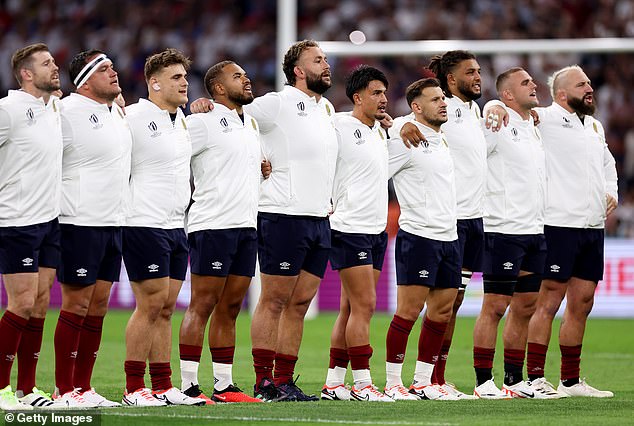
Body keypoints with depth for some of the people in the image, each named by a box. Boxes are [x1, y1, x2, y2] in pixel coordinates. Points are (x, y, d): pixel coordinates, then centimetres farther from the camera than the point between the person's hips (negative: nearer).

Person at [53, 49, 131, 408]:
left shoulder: (117, 111, 13)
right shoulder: (69, 112, -13)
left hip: (114, 223, 8)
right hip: (81, 224, -8)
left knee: (99, 304, 9)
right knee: (77, 304, -5)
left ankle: (84, 387, 14)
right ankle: (65, 391, 0)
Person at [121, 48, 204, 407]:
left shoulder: (181, 118, 15)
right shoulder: (134, 118, -11)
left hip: (176, 226, 8)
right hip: (145, 225, -8)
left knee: (166, 308, 9)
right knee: (151, 306, -8)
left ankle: (164, 387, 11)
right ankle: (134, 388, -3)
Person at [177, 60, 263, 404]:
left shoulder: (251, 124, 19)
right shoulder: (203, 122, -7)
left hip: (247, 226, 8)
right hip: (213, 226, -8)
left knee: (230, 307, 9)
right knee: (203, 305, -7)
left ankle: (224, 385, 12)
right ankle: (188, 385, -7)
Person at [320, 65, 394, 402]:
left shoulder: (380, 131, 14)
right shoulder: (339, 126, -10)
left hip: (377, 229, 8)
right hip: (350, 229, -8)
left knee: (352, 308, 8)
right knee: (364, 305, -11)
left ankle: (333, 382, 11)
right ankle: (362, 384, -8)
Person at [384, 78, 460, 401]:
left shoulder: (441, 140, 17)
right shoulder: (405, 139, -9)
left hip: (448, 236, 8)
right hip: (418, 235, -8)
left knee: (442, 311, 8)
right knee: (408, 311, -8)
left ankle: (423, 382, 15)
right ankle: (393, 382, -2)